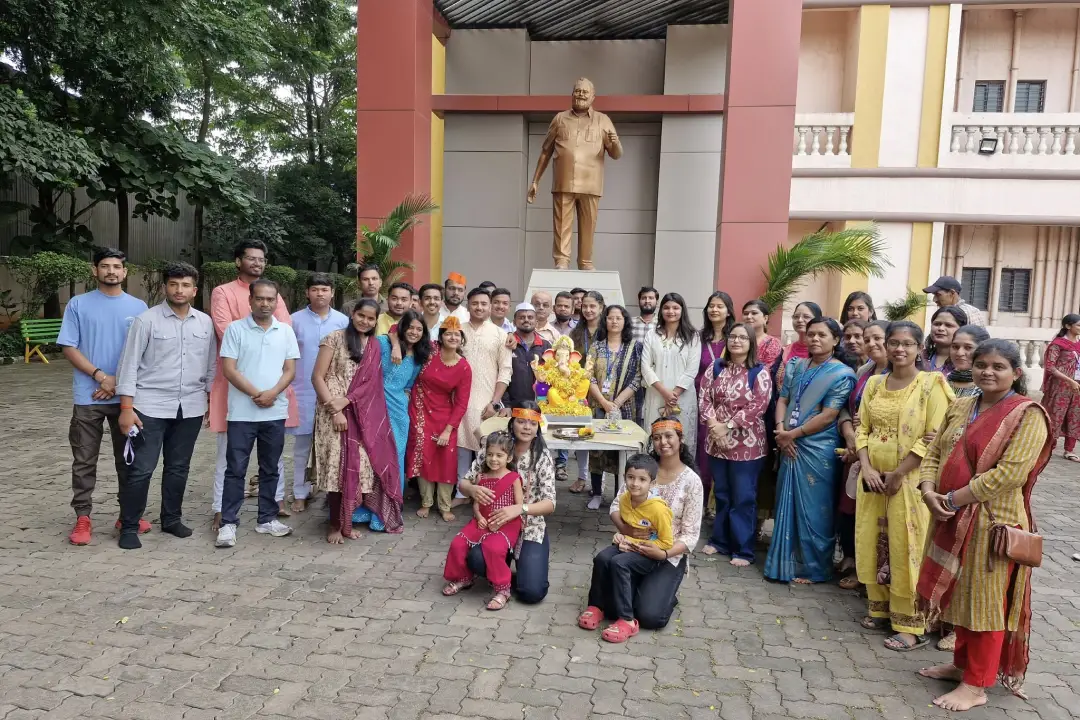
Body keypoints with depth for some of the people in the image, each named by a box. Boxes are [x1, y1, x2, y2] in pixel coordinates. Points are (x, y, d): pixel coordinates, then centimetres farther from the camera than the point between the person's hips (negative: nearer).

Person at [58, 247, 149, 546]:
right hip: (87, 397, -1)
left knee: (129, 458, 9)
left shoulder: (138, 307, 5)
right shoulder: (78, 304, 2)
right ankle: (82, 518, 13)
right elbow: (69, 348, -2)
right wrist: (101, 376, -12)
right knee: (84, 461, 4)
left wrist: (119, 383, -7)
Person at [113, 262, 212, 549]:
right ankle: (129, 526, 13)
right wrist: (126, 408, -11)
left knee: (178, 467, 13)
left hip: (191, 407, 4)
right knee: (141, 468, -1)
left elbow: (210, 365, 11)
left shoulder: (205, 323, 5)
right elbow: (129, 365, -7)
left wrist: (213, 400, 10)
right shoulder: (147, 320, -6)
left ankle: (172, 519, 28)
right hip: (150, 406, -3)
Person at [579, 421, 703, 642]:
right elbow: (616, 507, 1)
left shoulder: (691, 481, -8)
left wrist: (663, 554, -25)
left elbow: (690, 535, -9)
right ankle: (597, 605, -4)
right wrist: (625, 528, -20)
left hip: (670, 554, -4)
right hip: (633, 544, 4)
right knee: (602, 558, -27)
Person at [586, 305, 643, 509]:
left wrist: (617, 403, -12)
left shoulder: (634, 347, 4)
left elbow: (636, 380, -3)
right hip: (598, 406, 1)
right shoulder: (596, 346, 6)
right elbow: (589, 377, -1)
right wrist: (604, 402, -13)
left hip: (624, 407, -1)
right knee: (597, 448, 2)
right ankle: (596, 494, 13)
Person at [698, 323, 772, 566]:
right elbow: (704, 397, 3)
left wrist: (727, 426, -16)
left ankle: (743, 549, 13)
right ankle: (720, 541, 28)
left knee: (743, 498, 3)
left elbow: (758, 406, -14)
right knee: (721, 494, 15)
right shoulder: (716, 367, 7)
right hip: (717, 441, 4)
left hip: (747, 444, -4)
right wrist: (713, 424, -12)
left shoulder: (759, 372, -7)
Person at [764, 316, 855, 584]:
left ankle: (814, 568, 17)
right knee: (787, 505, 12)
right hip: (790, 447, 6)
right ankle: (786, 561, 25)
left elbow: (828, 416, -13)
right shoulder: (796, 366, 11)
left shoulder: (841, 374, -7)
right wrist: (781, 430, -8)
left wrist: (793, 434, -13)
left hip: (818, 450, -5)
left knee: (813, 510, 2)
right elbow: (783, 400, 8)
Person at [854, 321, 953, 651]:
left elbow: (934, 437, -13)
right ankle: (879, 609, 29)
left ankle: (911, 625, 14)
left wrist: (897, 475, -14)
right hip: (873, 477, 5)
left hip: (910, 480, -5)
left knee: (905, 548, 1)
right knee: (872, 544, 12)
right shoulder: (874, 384, 8)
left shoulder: (931, 384, -8)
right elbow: (862, 428, 8)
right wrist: (866, 467, -7)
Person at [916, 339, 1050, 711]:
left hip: (993, 521, -6)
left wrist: (954, 498, -19)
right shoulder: (961, 407, 9)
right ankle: (962, 663, 35)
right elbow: (933, 453, 9)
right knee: (963, 594, 18)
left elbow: (1010, 473, -21)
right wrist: (928, 491, -9)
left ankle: (976, 685, 17)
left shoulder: (1027, 414, -12)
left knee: (985, 598, 5)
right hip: (952, 517, 6)